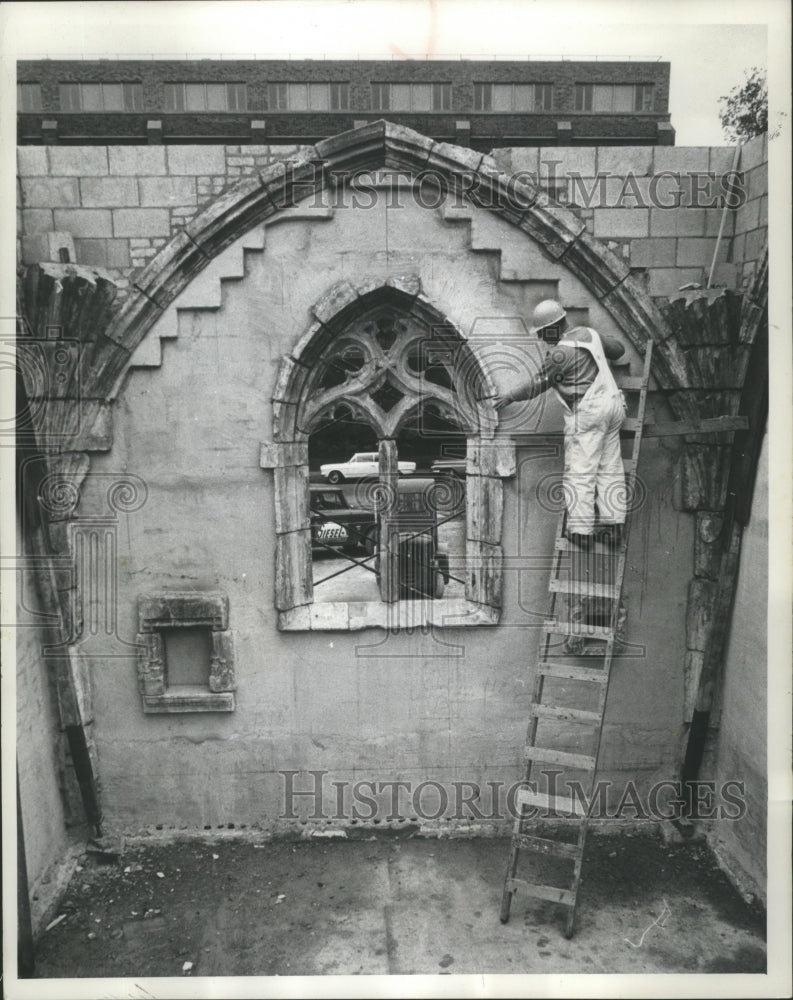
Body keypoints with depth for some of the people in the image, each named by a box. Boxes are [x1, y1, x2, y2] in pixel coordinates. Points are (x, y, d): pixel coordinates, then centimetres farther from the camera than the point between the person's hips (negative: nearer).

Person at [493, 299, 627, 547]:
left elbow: (538, 383, -5)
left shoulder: (561, 353, -14)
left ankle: (580, 529, -6)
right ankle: (612, 524, 11)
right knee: (610, 468, 9)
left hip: (587, 411, -9)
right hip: (611, 404, 9)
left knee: (580, 471, -5)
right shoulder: (587, 333, 10)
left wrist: (510, 397, 5)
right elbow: (617, 349, 24)